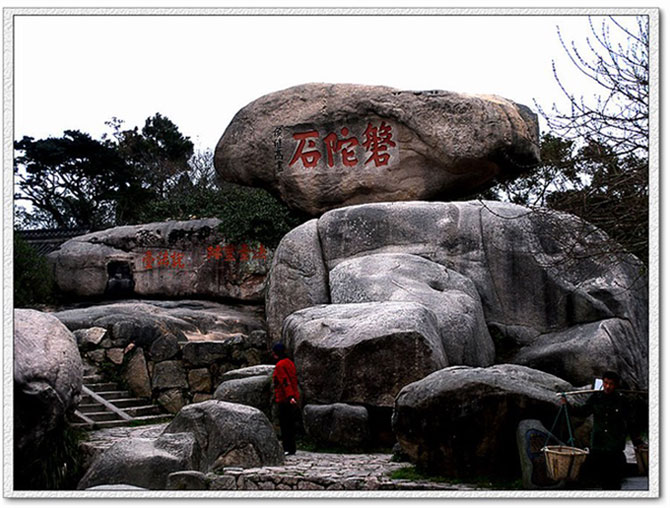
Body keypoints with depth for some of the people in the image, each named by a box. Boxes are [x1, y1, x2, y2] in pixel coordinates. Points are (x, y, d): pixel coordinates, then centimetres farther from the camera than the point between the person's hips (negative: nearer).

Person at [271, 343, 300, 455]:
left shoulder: (280, 365, -14)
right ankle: (291, 448, 19)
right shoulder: (289, 362, 15)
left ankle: (288, 449, -8)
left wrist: (290, 396, -29)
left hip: (285, 399, -9)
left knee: (284, 424, -6)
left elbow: (285, 382, -22)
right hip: (293, 398, 9)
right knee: (290, 424, 14)